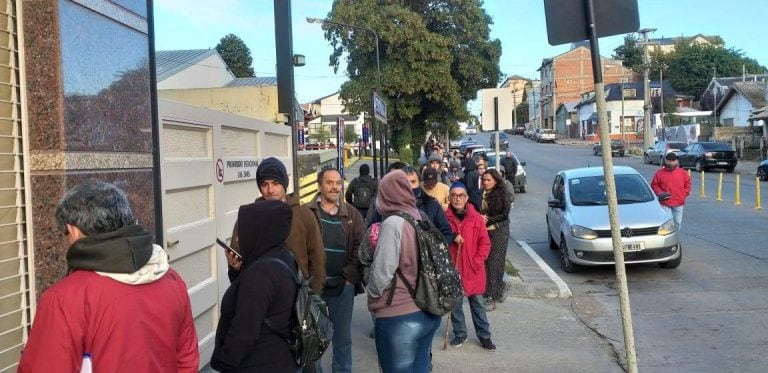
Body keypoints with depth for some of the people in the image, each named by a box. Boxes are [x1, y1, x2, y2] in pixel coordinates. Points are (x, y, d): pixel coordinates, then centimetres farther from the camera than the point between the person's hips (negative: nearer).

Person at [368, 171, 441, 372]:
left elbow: (382, 273, -17)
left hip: (399, 317, -7)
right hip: (428, 312, 7)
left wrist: (373, 295, 1)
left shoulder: (393, 223, -17)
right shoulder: (421, 219, 4)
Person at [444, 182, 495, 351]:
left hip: (473, 270, 0)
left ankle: (484, 336, 20)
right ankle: (460, 334, 27)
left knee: (477, 303, 10)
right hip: (452, 269, 0)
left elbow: (485, 243, -2)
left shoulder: (477, 218, -3)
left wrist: (477, 262, -9)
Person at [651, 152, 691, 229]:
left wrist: (683, 195, 1)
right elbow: (654, 185, 5)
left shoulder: (683, 172, 4)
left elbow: (687, 185, 11)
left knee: (678, 222, 9)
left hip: (679, 203, 3)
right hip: (665, 203, -3)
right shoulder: (660, 173, -1)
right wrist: (660, 193, -10)